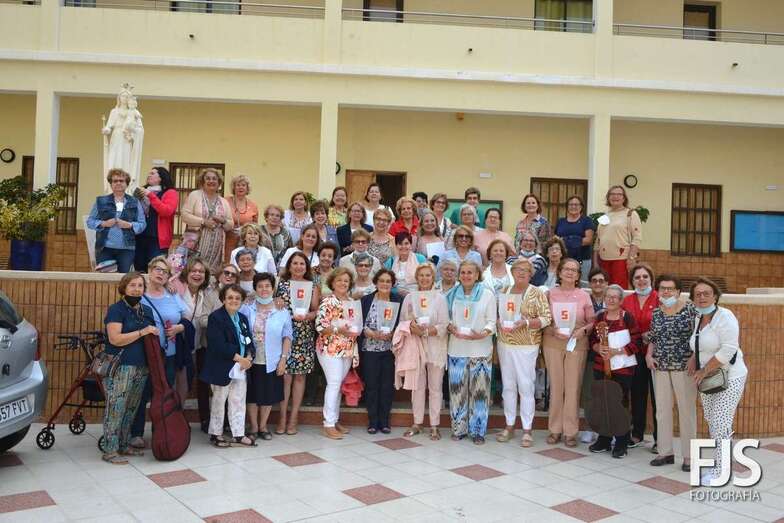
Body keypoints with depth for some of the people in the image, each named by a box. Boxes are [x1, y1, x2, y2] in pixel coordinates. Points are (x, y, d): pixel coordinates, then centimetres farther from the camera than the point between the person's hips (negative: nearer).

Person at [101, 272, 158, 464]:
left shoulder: (147, 311, 14)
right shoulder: (116, 310, -7)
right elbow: (115, 339, -19)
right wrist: (142, 332, -19)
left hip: (141, 368, 7)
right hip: (120, 367, -7)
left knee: (131, 409, 13)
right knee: (116, 409, -5)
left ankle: (123, 445, 25)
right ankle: (110, 451, 2)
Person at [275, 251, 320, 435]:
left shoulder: (312, 286, 8)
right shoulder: (281, 284, 6)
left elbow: (316, 311, 4)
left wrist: (306, 316, -15)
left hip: (304, 336, 1)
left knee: (299, 376, 5)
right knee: (285, 375, -4)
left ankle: (293, 418, 14)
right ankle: (282, 418, 6)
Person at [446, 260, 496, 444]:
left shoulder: (487, 295, 1)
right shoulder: (453, 295, 10)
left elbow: (492, 321, -1)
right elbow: (447, 318, 10)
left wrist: (483, 334, -18)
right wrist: (452, 329, -10)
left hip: (480, 349, -2)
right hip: (457, 348, 2)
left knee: (479, 389, -1)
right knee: (458, 389, 4)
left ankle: (478, 430, 8)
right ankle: (458, 428, 16)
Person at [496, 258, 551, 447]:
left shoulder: (537, 293, -3)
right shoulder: (504, 291, 10)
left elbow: (546, 318, -8)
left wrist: (525, 322, -20)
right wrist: (500, 324, -7)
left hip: (526, 346, -4)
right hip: (505, 344, 4)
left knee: (526, 387, -3)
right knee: (508, 385, 10)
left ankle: (527, 430, 5)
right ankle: (509, 426, 20)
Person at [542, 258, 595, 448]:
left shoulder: (583, 295, 3)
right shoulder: (550, 294, 3)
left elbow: (592, 321, 5)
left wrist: (583, 330, -14)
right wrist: (554, 331, -13)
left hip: (577, 345, 0)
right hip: (553, 344, 0)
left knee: (573, 387, 1)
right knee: (555, 386, 5)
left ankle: (570, 431, 10)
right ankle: (555, 429, 16)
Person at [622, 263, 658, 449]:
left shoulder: (659, 299, -5)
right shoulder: (627, 301, 7)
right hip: (635, 354, 4)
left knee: (657, 396, 2)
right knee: (637, 394, 12)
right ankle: (637, 434, 24)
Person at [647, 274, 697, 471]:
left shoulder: (690, 308, -7)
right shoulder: (656, 312, 7)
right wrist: (648, 355, 2)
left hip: (684, 366, -5)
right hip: (660, 367, 5)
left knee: (687, 410, 3)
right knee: (662, 409, 10)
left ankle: (688, 456, 14)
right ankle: (665, 452, 21)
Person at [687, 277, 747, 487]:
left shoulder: (724, 317, -16)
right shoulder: (699, 318, 9)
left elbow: (728, 349, -23)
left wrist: (704, 371, -17)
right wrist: (693, 359, 6)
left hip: (729, 378, -8)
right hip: (707, 379, 8)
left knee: (720, 425, -8)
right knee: (712, 423, 12)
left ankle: (721, 472, 1)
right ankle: (719, 463, 27)